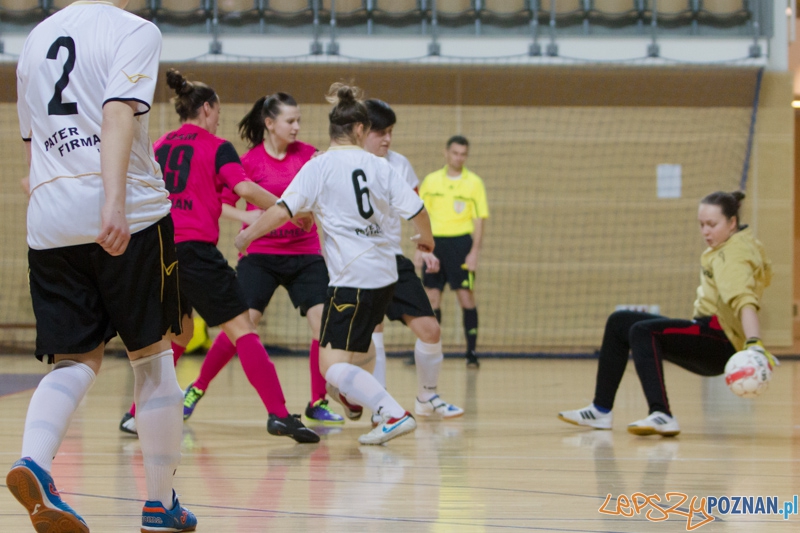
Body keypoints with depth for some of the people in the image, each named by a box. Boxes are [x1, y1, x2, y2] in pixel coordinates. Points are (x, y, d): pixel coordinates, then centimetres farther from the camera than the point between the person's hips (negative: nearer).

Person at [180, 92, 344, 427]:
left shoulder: (308, 154, 5)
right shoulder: (250, 161, -4)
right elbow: (222, 203, -1)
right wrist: (246, 217, -18)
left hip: (305, 254, 3)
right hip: (260, 255, -3)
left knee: (323, 321, -10)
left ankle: (318, 404, 3)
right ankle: (197, 389, 9)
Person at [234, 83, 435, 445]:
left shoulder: (319, 166, -7)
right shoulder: (377, 166, 6)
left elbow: (284, 210, -15)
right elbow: (416, 210, 6)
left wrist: (248, 234, 0)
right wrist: (425, 239, 27)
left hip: (353, 277, -7)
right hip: (385, 276, 7)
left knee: (332, 366, -9)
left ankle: (394, 415, -23)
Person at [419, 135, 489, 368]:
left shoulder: (473, 182, 2)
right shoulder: (431, 181, 9)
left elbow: (480, 219, -1)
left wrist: (474, 251, -9)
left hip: (460, 242, -3)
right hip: (435, 242, 3)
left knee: (466, 296, -5)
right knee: (432, 298, 3)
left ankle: (472, 351, 0)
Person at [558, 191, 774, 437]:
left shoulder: (734, 255, -15)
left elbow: (745, 299, -32)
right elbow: (764, 275, 29)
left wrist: (754, 343, -46)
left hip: (721, 341, -11)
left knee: (643, 332, -32)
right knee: (619, 322, 13)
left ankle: (661, 416, -45)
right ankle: (601, 410, 11)